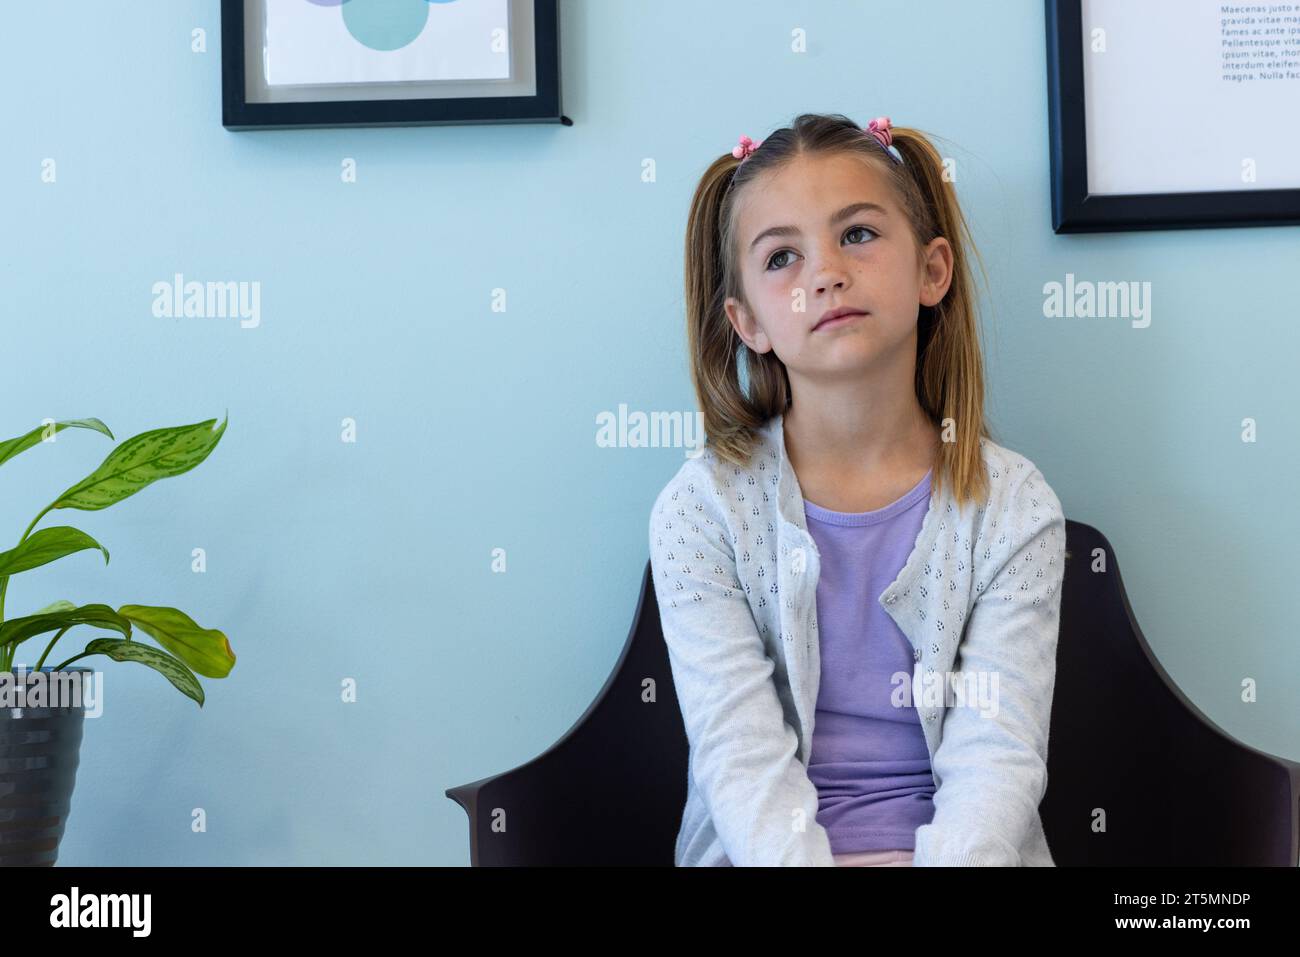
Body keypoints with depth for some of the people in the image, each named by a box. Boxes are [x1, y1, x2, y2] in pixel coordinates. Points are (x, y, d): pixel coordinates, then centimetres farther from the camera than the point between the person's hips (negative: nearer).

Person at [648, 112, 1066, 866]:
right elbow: (743, 758, -11)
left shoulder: (1012, 508, 0)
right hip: (765, 849, 0)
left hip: (959, 849, 1)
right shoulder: (703, 511, -2)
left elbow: (997, 756, -10)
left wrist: (956, 856, -26)